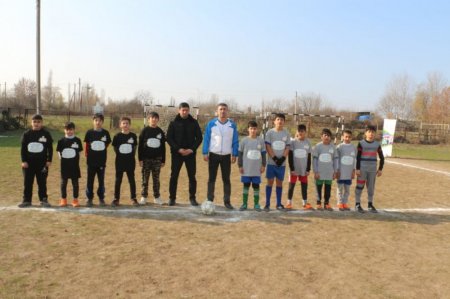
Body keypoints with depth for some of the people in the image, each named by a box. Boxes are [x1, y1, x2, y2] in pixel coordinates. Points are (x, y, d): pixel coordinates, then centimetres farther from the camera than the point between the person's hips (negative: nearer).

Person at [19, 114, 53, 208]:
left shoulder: (46, 134, 1)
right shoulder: (27, 134, 4)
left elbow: (50, 148, 2)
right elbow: (23, 148, 4)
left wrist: (49, 160, -3)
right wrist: (23, 161, -3)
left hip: (42, 162, -1)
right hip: (29, 162, 2)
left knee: (42, 182, 4)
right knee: (27, 182, 6)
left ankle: (43, 200, 12)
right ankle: (26, 200, 14)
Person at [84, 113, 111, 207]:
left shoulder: (105, 133, -1)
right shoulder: (89, 132, -2)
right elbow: (86, 145, 6)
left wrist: (101, 151, 5)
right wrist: (86, 154, 4)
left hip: (102, 161, 1)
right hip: (91, 161, 0)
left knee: (101, 181, 8)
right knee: (90, 181, 6)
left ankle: (101, 198, 19)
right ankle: (89, 199, 17)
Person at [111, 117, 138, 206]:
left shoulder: (133, 136, 0)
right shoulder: (117, 136, -3)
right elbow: (115, 148, 5)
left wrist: (131, 156, 3)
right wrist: (121, 155, 0)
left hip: (130, 162, 1)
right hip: (120, 162, 0)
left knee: (132, 180, 7)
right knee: (118, 180, 6)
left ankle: (133, 198, 16)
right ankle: (116, 198, 14)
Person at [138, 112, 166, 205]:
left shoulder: (160, 132, 6)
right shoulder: (144, 131, 0)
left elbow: (163, 147, 9)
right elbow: (140, 145, -1)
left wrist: (163, 160, 6)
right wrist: (140, 159, -6)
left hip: (157, 159, 2)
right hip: (146, 158, -1)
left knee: (156, 179, 6)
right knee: (145, 179, 4)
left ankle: (157, 197, 14)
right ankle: (144, 197, 12)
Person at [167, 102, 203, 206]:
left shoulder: (194, 122, 4)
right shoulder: (173, 123, 2)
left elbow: (199, 137, 3)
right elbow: (169, 138, -2)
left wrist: (192, 149, -10)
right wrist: (178, 149, -14)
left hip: (190, 153, 1)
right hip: (176, 153, -1)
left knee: (192, 177, 3)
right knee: (174, 176, 2)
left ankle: (192, 198, 13)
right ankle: (172, 198, 12)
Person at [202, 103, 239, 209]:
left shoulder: (232, 125, 2)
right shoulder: (211, 123, -2)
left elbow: (235, 141, 4)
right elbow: (206, 139, 0)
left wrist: (234, 154, -2)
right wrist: (205, 153, -6)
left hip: (226, 156, 1)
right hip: (213, 155, -1)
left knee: (226, 179, 6)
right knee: (211, 178, 4)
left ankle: (227, 201, 13)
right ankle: (209, 200, 12)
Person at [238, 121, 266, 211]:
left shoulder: (261, 141, 2)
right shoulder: (244, 141, 0)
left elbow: (263, 154, 8)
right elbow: (240, 154, 3)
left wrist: (263, 165, 4)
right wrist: (240, 166, -1)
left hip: (257, 169, 0)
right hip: (246, 169, 0)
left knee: (256, 186, 6)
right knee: (246, 185, 7)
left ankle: (256, 204, 15)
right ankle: (244, 203, 15)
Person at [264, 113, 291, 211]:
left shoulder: (286, 133, 6)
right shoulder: (270, 132, -1)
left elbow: (287, 147, 3)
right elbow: (268, 147, -5)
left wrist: (282, 159, -10)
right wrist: (274, 158, -13)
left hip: (282, 162, 2)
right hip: (271, 162, -2)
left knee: (279, 182, 8)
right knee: (270, 182, 0)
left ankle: (279, 204, 16)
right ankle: (267, 204, 6)